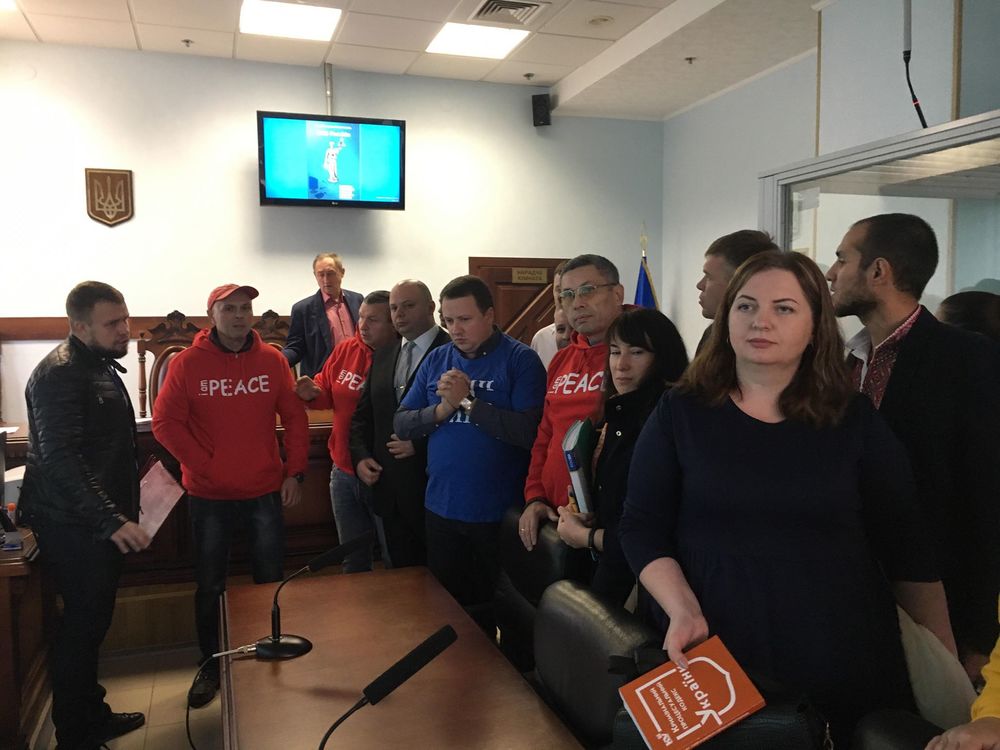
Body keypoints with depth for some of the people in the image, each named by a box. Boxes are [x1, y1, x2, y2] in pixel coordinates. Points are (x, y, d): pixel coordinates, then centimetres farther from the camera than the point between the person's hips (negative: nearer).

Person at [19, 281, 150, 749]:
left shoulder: (101, 365, 12)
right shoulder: (59, 376, -19)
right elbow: (60, 461, -27)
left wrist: (122, 511, 22)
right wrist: (112, 520, -32)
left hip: (102, 521, 9)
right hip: (72, 525, -9)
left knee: (92, 621, 17)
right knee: (83, 624, -1)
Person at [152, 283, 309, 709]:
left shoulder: (272, 360, 0)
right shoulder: (187, 363, -5)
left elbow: (295, 419, 3)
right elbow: (165, 423, -8)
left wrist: (295, 471, -2)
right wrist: (205, 465, -13)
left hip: (266, 491, 2)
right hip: (209, 495, -1)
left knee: (271, 580, 12)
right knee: (210, 586, 10)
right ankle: (210, 666, 28)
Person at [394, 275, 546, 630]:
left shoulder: (520, 359, -9)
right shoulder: (436, 360, 7)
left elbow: (528, 431, -20)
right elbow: (401, 424, 4)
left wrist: (467, 401, -17)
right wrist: (442, 409, -13)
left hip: (498, 513, -4)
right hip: (441, 508, 5)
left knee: (499, 608, 12)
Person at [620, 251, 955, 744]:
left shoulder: (855, 421, 0)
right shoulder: (680, 412, -3)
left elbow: (908, 552, 4)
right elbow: (641, 528, -3)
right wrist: (682, 610, -18)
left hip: (845, 666, 1)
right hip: (713, 660, -1)